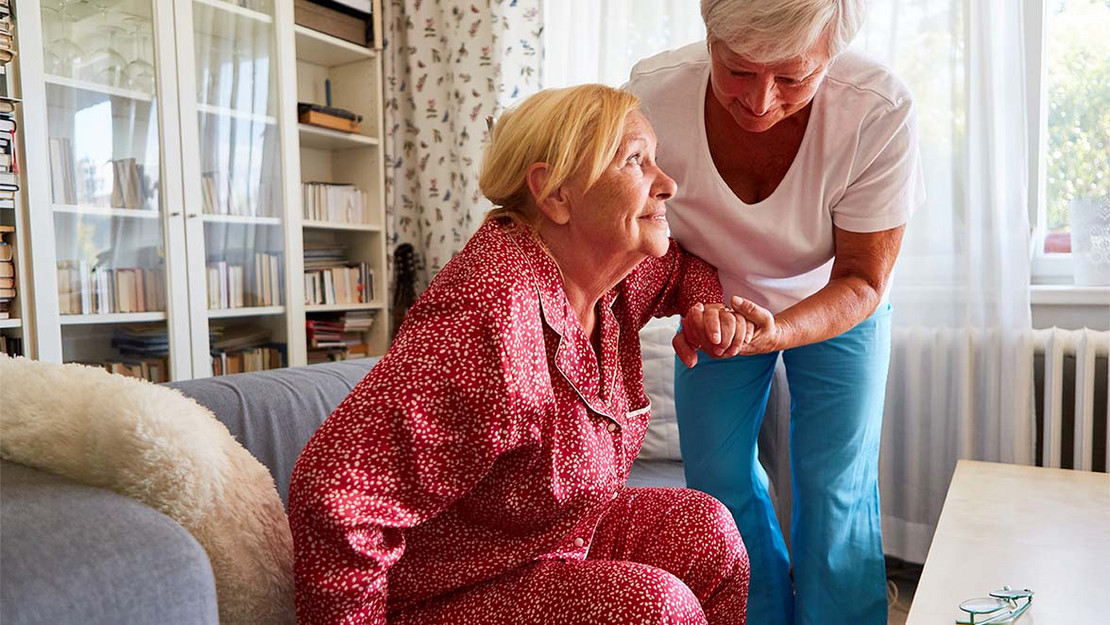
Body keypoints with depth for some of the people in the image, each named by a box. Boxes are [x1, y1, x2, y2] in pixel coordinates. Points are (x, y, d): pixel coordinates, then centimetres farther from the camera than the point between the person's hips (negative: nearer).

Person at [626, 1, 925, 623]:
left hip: (836, 309, -1)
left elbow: (861, 282, -23)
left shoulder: (881, 111, -33)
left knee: (835, 489, -3)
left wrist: (776, 331, -42)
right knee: (716, 478, 5)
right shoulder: (653, 93, -31)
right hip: (719, 301, 2)